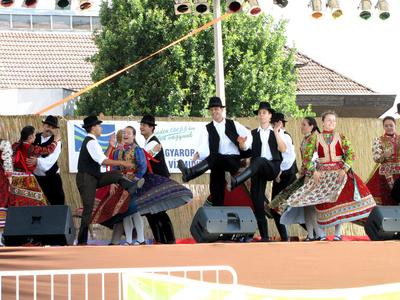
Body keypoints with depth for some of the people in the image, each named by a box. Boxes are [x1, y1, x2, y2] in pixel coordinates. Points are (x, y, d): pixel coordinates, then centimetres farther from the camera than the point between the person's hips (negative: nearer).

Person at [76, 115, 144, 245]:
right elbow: (103, 161, -24)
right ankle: (82, 241, -5)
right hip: (86, 179, -10)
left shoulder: (89, 141, 16)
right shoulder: (91, 142, -16)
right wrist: (122, 163, -22)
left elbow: (102, 158, 15)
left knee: (116, 175, -1)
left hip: (93, 178, 10)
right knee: (88, 210, -8)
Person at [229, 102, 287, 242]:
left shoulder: (277, 132, 12)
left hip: (273, 167, -3)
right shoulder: (253, 134, 19)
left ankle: (235, 181, -55)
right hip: (258, 170, 3)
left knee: (259, 160, -37)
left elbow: (283, 149, -3)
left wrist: (276, 132, -9)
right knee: (257, 199, -7)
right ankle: (264, 236, -2)